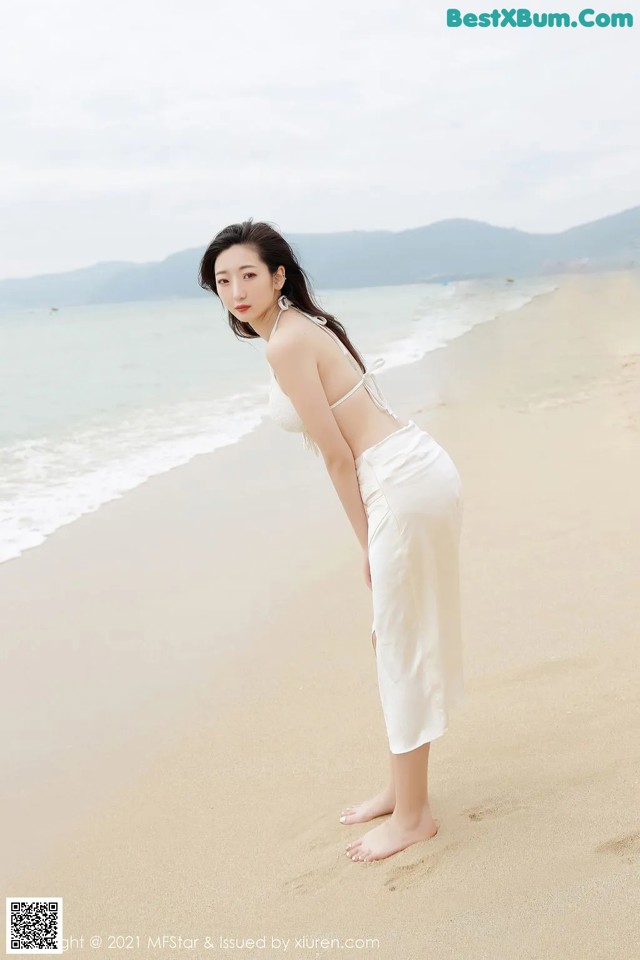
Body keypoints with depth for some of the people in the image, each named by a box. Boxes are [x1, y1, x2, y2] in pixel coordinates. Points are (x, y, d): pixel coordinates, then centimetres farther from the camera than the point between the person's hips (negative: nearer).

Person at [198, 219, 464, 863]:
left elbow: (336, 454, -14)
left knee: (401, 650, 1)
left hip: (406, 485, -10)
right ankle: (403, 788, 34)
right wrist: (372, 538, 17)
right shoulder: (303, 327, 14)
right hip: (415, 475, 10)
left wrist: (366, 541, -5)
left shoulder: (285, 342, -15)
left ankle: (412, 817, 15)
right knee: (391, 640, 19)